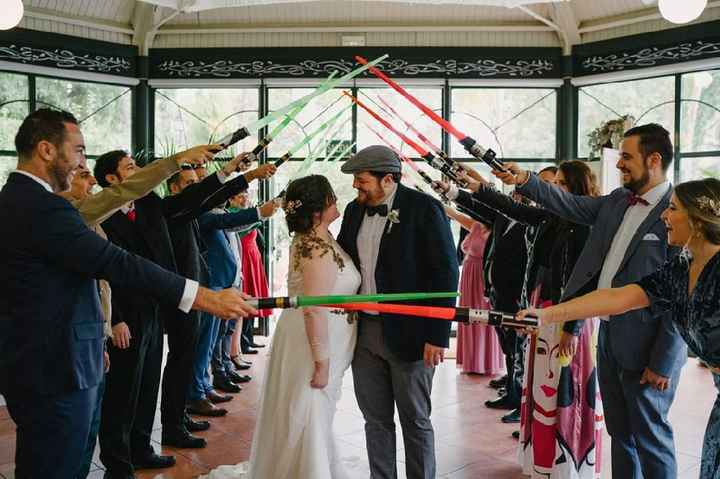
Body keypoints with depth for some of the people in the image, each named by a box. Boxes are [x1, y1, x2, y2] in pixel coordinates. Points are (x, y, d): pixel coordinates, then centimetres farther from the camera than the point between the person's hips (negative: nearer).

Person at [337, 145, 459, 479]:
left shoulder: (423, 208, -11)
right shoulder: (355, 210, 7)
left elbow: (446, 273, -12)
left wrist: (437, 336, -16)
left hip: (409, 332, -5)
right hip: (363, 330, 6)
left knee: (415, 420, 9)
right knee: (376, 419, 15)